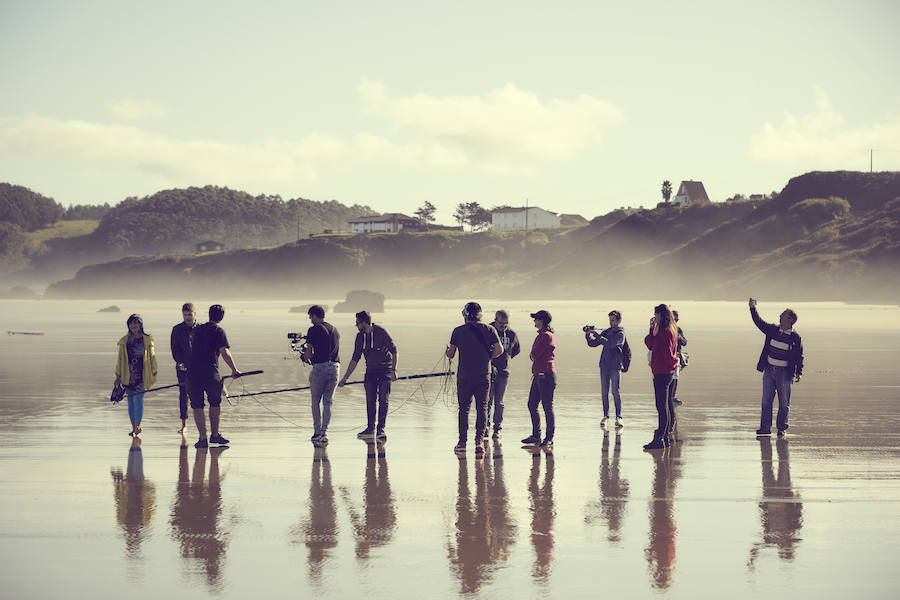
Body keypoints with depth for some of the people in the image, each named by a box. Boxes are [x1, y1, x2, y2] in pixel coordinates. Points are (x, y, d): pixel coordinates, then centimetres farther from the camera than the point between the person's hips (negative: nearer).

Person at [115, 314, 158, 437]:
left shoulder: (147, 340, 4)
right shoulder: (124, 341, 10)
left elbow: (152, 357, 7)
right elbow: (120, 359, 13)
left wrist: (154, 374, 5)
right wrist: (118, 376, 11)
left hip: (141, 374, -3)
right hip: (128, 375, 3)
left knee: (138, 398, -15)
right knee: (131, 400, 6)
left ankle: (137, 426, -15)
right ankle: (134, 427, 15)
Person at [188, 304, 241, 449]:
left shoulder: (198, 329, 16)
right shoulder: (218, 331, -1)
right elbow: (224, 353, -10)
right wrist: (234, 370, -4)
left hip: (193, 372, 4)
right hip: (210, 373, -3)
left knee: (197, 406, 6)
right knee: (215, 403, 16)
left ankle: (203, 438, 0)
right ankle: (214, 435, 19)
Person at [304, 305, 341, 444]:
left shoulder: (314, 330, -5)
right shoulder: (335, 330, 15)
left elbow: (308, 353, -5)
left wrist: (308, 358, 17)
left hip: (320, 367, -5)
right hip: (335, 367, 5)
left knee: (316, 401, 9)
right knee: (328, 402, 7)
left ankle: (317, 433, 13)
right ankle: (324, 433, -4)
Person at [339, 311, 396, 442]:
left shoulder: (381, 332, -14)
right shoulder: (360, 337, 3)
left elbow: (394, 351, -10)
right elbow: (355, 359, 10)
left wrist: (394, 370, -19)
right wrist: (345, 377, 9)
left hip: (385, 370, -5)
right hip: (370, 371, 5)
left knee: (383, 400, -11)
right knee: (370, 401, 5)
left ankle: (381, 429, -11)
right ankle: (370, 428, 16)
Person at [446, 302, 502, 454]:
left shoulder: (458, 331, -2)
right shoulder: (489, 330, 2)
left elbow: (450, 355, 2)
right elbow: (499, 349, -7)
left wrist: (448, 349, 25)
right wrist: (487, 357, 9)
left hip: (464, 376, -1)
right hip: (484, 376, 1)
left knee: (464, 409, 9)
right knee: (482, 408, 5)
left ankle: (462, 442, 10)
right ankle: (479, 440, -5)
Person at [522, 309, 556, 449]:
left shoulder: (546, 336, -14)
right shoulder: (541, 335, 17)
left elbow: (534, 355, -16)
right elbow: (534, 355, 20)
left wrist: (533, 355, 4)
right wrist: (534, 356, 0)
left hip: (546, 374, -10)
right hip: (538, 375, 10)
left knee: (547, 407, -5)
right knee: (532, 405, 13)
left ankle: (549, 439, -1)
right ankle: (536, 436, 20)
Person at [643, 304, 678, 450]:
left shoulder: (666, 332, -15)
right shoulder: (665, 331, 16)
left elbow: (667, 354, -20)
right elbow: (651, 345, 16)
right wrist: (652, 329, 8)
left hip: (662, 372, -10)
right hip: (665, 372, 10)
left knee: (662, 406, -11)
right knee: (666, 405, 14)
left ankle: (659, 439, -13)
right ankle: (667, 435, 20)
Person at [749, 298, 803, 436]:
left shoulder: (795, 338, -4)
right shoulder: (772, 330, 6)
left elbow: (799, 356, -1)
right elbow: (759, 322, 9)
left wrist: (798, 372, -9)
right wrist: (753, 308, -2)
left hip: (784, 373, -3)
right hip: (769, 370, 3)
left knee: (784, 403, 3)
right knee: (766, 400, 3)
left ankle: (782, 428, 13)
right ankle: (765, 427, 7)